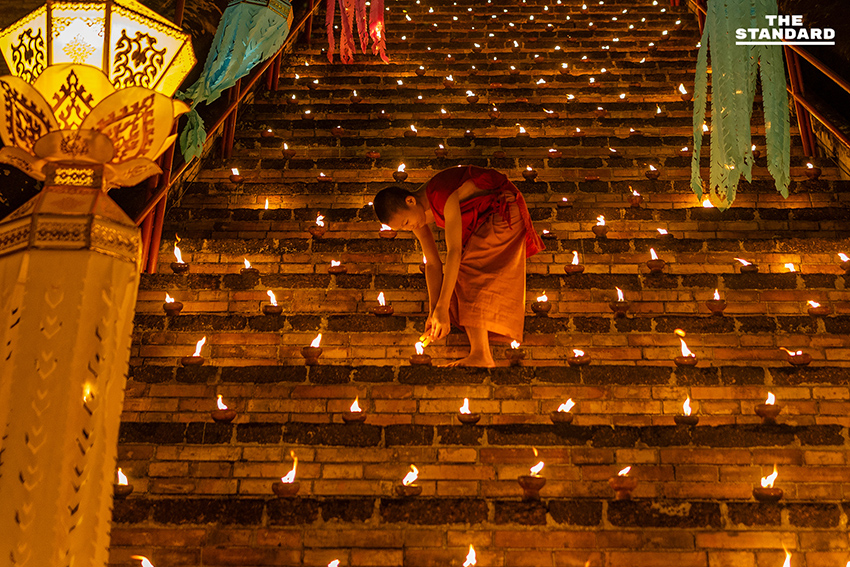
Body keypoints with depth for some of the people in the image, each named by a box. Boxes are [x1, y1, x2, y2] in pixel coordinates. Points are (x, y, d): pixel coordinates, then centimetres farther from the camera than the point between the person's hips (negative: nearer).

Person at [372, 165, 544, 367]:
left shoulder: (443, 198, -35)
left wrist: (443, 307, -42)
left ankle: (480, 355, -26)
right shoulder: (416, 214, -10)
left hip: (504, 209, -9)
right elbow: (432, 263, -10)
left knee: (470, 268, -21)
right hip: (480, 217, 9)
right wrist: (433, 310, -19)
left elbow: (454, 251, -39)